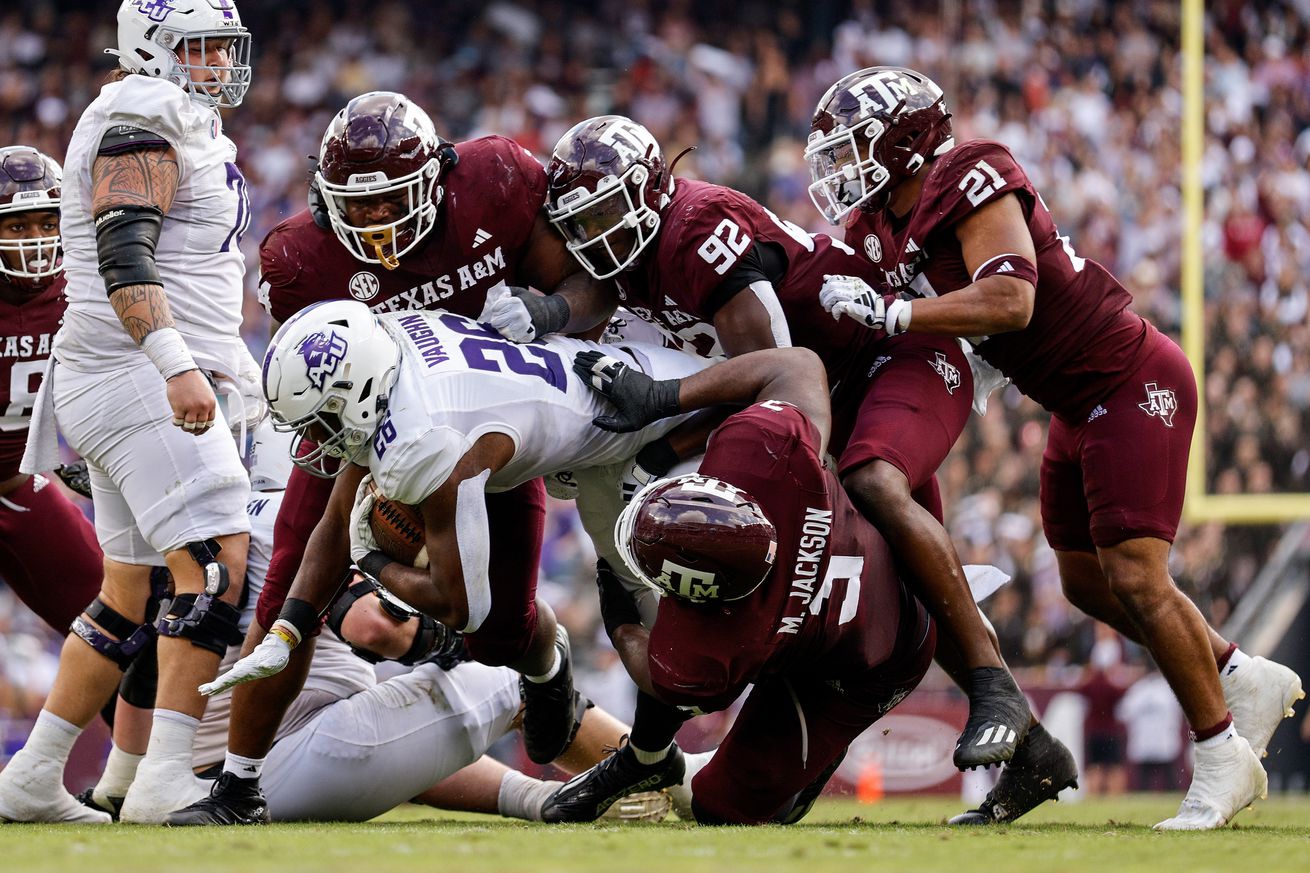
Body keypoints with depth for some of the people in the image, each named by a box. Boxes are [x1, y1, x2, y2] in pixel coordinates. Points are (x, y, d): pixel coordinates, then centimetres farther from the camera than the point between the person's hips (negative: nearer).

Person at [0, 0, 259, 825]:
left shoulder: (192, 133, 22)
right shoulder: (143, 122, -10)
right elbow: (124, 255, -22)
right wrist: (177, 366, -32)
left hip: (160, 383, 11)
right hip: (136, 379, -11)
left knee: (131, 593, 13)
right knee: (218, 565, -18)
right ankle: (166, 779, -23)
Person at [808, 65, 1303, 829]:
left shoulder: (974, 186, -23)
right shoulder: (884, 226, 4)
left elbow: (1008, 302, -35)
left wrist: (886, 312, -34)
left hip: (1132, 384, -10)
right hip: (1081, 404, 10)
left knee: (1136, 578, -13)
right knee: (1090, 583, 15)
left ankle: (1223, 754, -2)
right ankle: (1247, 679, 31)